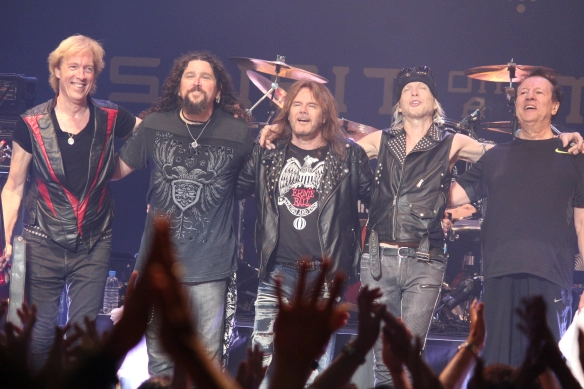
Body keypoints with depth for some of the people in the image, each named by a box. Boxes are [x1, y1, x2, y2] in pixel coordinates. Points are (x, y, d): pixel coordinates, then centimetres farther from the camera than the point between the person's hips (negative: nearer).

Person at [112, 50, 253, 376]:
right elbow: (118, 169, 13)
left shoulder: (237, 133, -1)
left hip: (209, 264, -2)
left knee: (208, 358, -2)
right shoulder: (154, 126, 4)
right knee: (159, 356, 12)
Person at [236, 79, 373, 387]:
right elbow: (233, 189, 10)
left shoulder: (349, 155, 3)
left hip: (325, 273, -1)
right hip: (279, 270, 1)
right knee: (262, 353, -5)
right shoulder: (267, 154, 7)